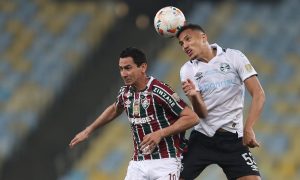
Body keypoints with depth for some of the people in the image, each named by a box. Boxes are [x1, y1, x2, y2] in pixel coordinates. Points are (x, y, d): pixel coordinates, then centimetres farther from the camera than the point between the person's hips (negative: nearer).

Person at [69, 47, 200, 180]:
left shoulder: (159, 91, -15)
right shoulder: (125, 93, 6)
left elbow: (192, 118, -15)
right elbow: (114, 109, 31)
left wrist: (160, 134, -21)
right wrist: (88, 130, 34)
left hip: (164, 162, -6)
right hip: (138, 163, 6)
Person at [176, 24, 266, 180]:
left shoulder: (234, 57, -4)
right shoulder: (187, 70, 1)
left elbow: (258, 95, -9)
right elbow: (202, 113, -7)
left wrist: (248, 129, -20)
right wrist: (194, 96, -29)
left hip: (233, 138, -2)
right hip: (202, 137, 2)